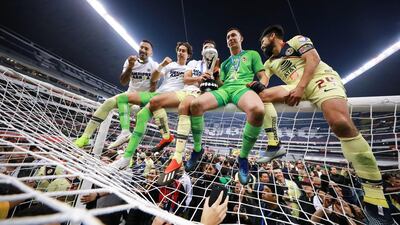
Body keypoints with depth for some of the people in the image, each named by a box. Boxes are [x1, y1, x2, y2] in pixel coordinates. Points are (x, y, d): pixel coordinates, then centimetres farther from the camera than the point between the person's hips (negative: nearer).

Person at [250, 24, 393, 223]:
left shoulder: (296, 40, 13)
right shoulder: (269, 63, 26)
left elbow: (313, 58, -4)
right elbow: (262, 84, 13)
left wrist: (300, 87, -19)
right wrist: (253, 85, -12)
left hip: (322, 79, -5)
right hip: (297, 88, 5)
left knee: (341, 123, -30)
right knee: (261, 95, -14)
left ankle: (374, 195, -21)